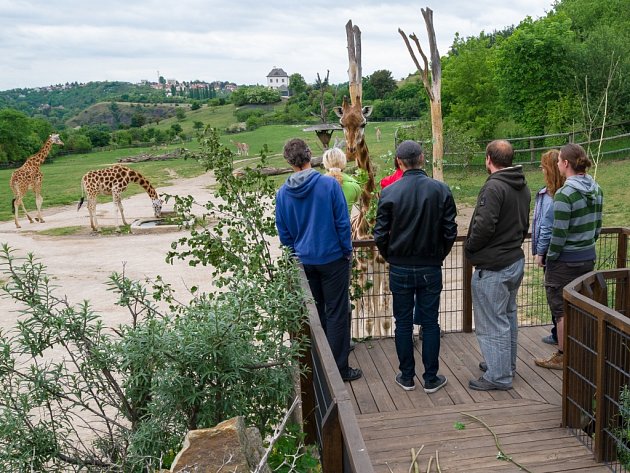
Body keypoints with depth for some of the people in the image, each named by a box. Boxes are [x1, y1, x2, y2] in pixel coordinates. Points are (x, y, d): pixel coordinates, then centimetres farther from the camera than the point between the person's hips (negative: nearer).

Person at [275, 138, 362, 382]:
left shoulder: (283, 193, -4)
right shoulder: (329, 184, -14)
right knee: (337, 314, 5)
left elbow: (283, 233, 4)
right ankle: (339, 368, 11)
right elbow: (342, 222, -11)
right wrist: (347, 251, 2)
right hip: (332, 258, -4)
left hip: (304, 261, 4)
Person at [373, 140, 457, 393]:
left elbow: (380, 235, -7)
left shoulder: (389, 192, -10)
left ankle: (407, 377, 21)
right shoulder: (441, 190, -7)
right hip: (431, 268, 1)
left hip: (400, 269, 0)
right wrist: (438, 255, 12)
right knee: (430, 322, 10)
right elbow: (450, 232, -4)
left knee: (403, 323, 11)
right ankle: (431, 379, 18)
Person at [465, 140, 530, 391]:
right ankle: (507, 365, 34)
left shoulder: (494, 187, -21)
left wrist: (469, 248, -9)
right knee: (508, 316, 21)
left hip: (492, 267, -10)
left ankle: (498, 376, 8)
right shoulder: (523, 188, 10)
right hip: (516, 261, 10)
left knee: (492, 323, 0)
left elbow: (484, 226, -26)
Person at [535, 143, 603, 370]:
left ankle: (562, 357, 16)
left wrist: (549, 257, -8)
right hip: (588, 257, 7)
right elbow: (598, 225, 10)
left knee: (562, 308, 6)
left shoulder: (565, 194, -21)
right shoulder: (596, 190, 3)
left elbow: (559, 233, -20)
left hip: (566, 261, -7)